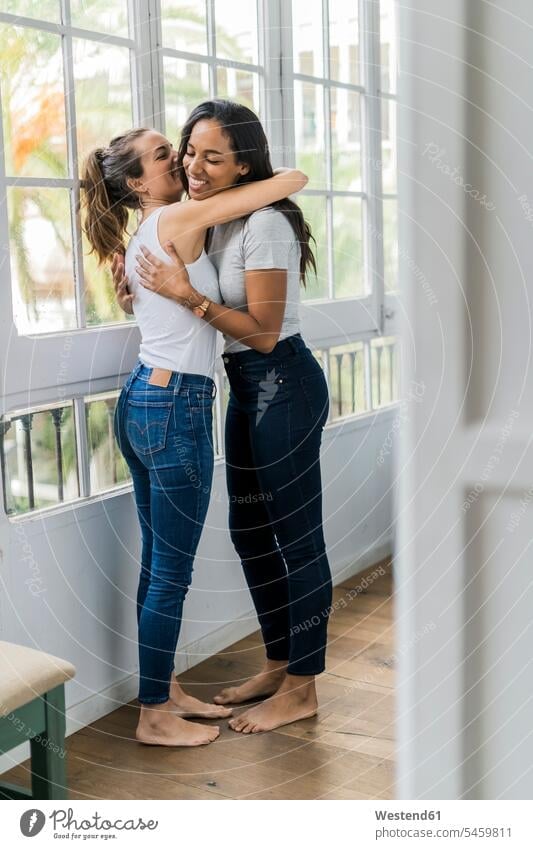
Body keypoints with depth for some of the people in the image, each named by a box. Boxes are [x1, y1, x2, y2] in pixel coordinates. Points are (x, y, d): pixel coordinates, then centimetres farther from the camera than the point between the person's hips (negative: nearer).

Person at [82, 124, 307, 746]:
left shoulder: (141, 240, 15)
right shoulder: (178, 220, -12)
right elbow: (292, 179, -12)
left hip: (140, 402, 10)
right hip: (174, 408, -10)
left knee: (160, 565, 16)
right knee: (171, 572, 0)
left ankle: (166, 692, 28)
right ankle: (154, 717, 12)